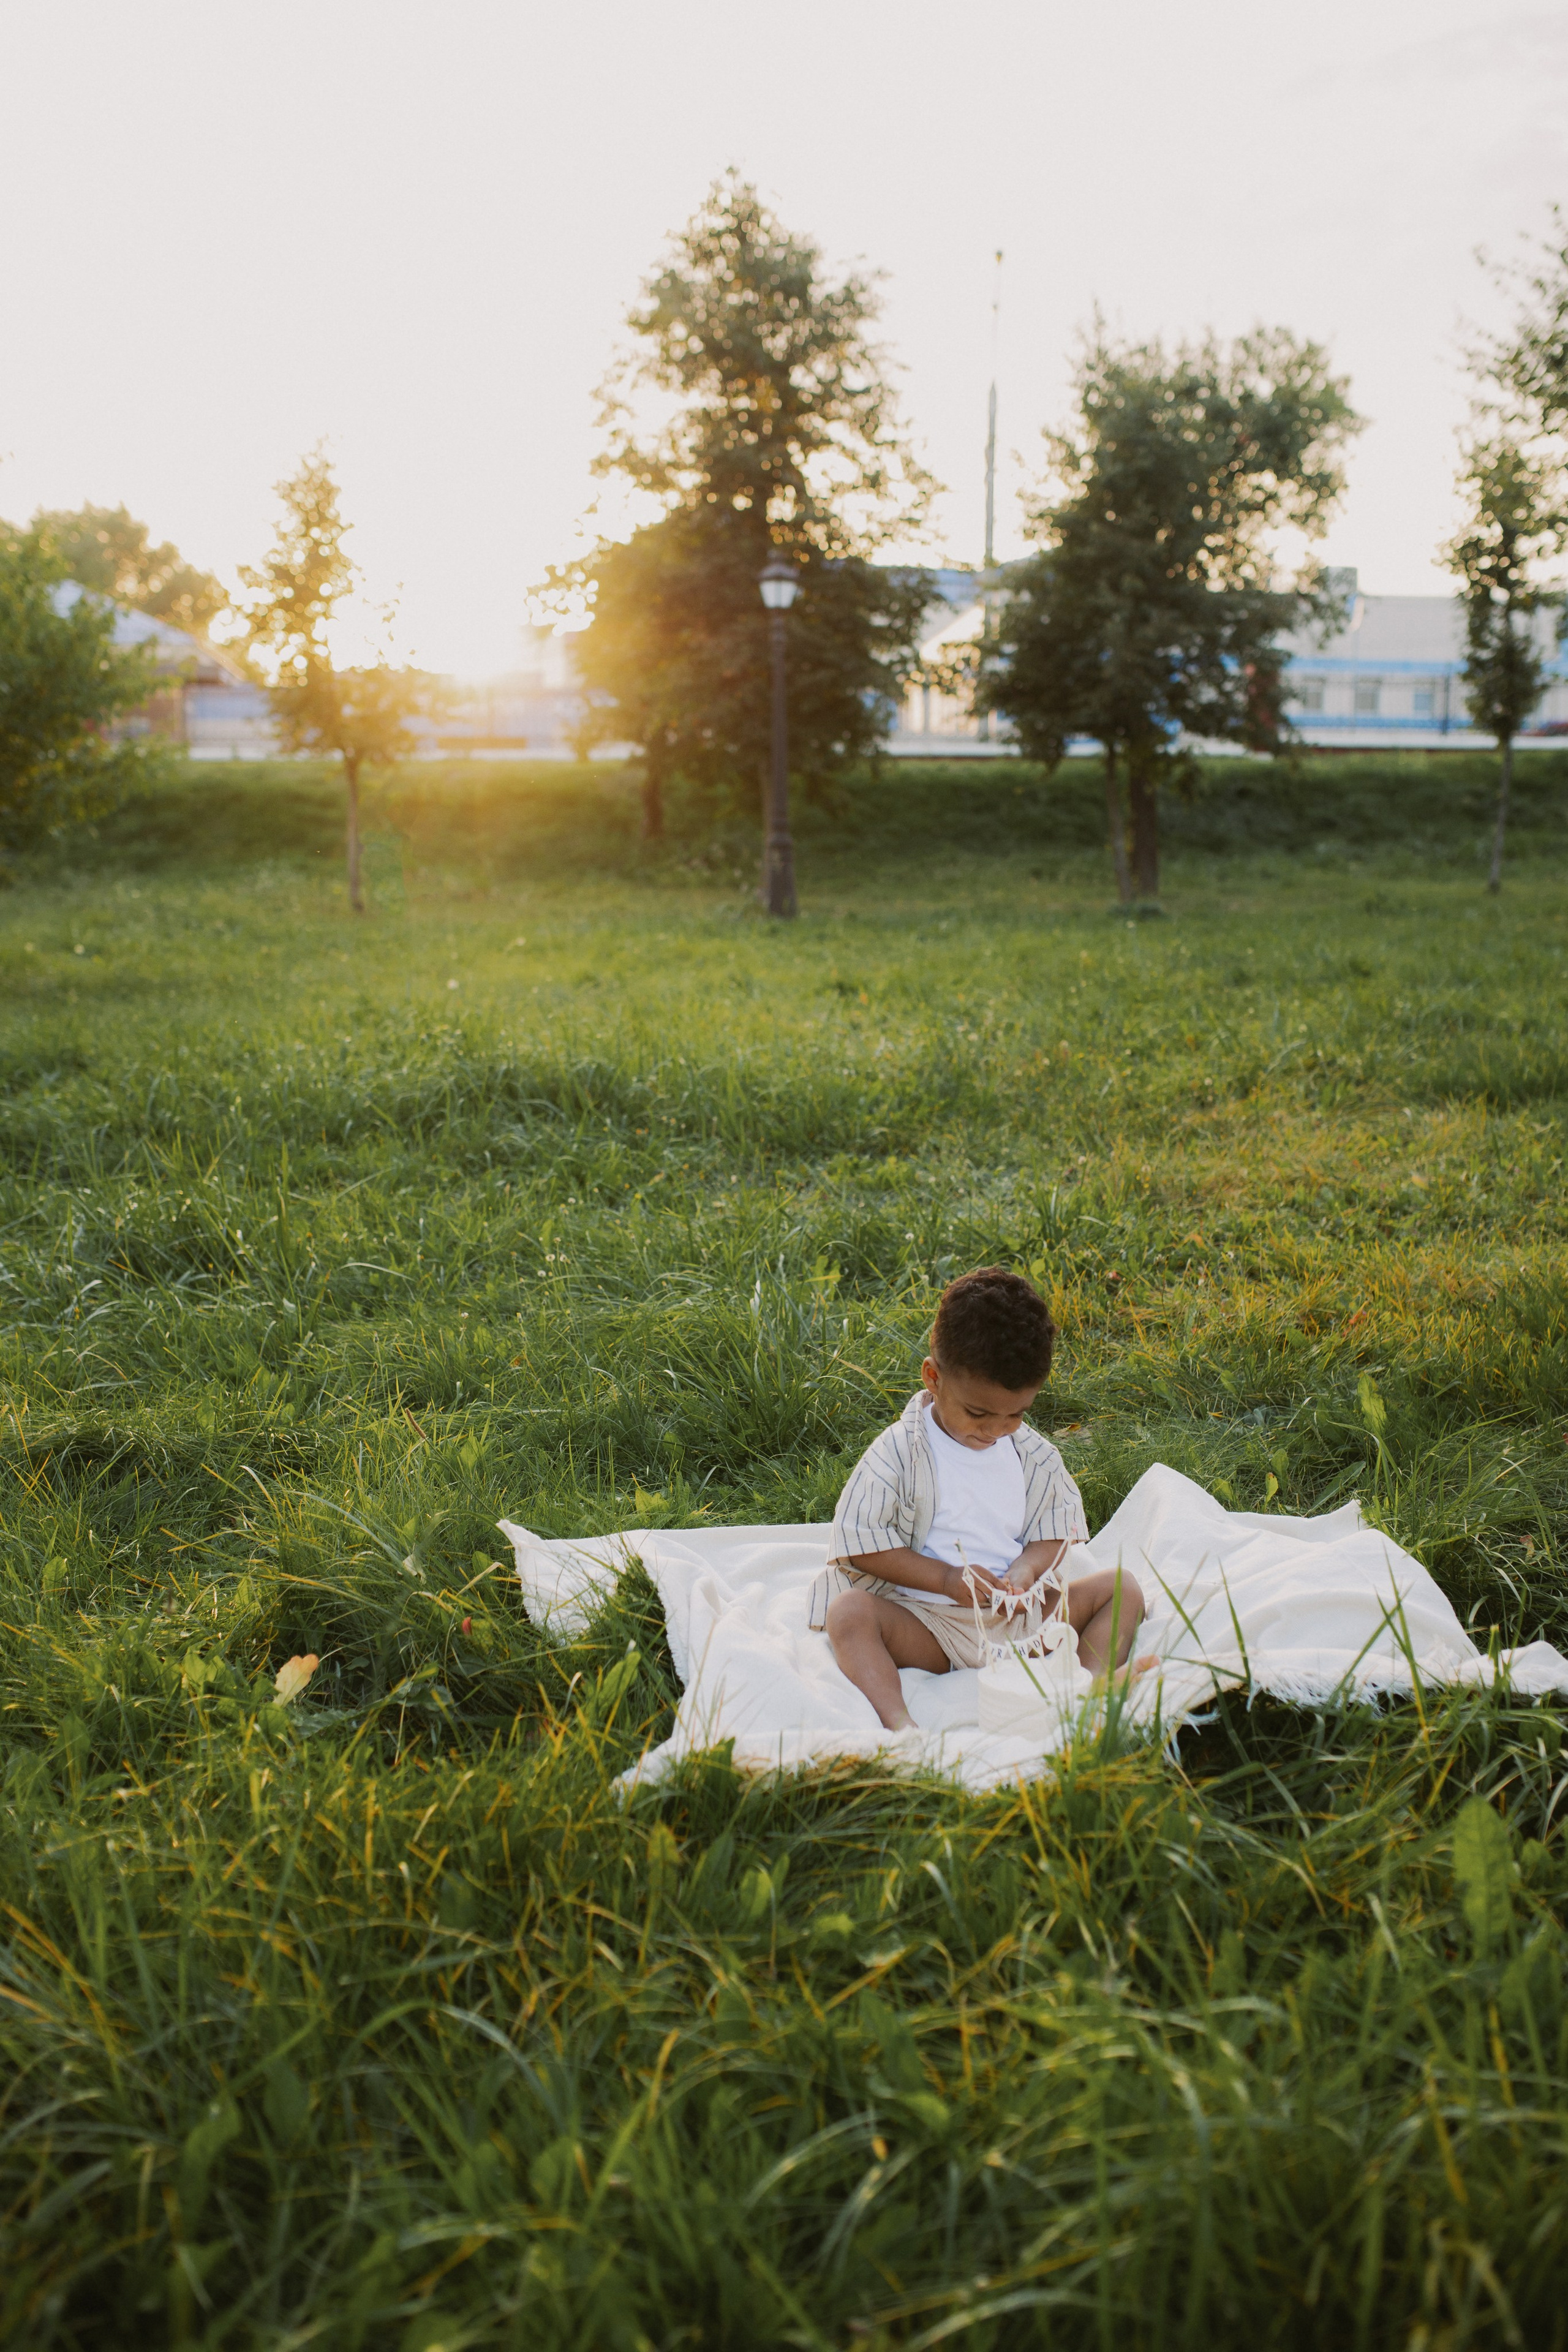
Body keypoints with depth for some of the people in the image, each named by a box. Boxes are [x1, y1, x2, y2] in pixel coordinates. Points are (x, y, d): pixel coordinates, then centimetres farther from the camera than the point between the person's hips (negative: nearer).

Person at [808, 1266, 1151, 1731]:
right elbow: (860, 1543, -10)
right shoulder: (898, 1453, -7)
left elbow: (1054, 1534, 9)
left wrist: (1024, 1574, -15)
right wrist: (946, 1579, -19)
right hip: (927, 1621, -4)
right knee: (849, 1611, -30)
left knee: (1120, 1586, -6)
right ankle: (897, 1724, -49)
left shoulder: (1035, 1455, 6)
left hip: (1022, 1617, 4)